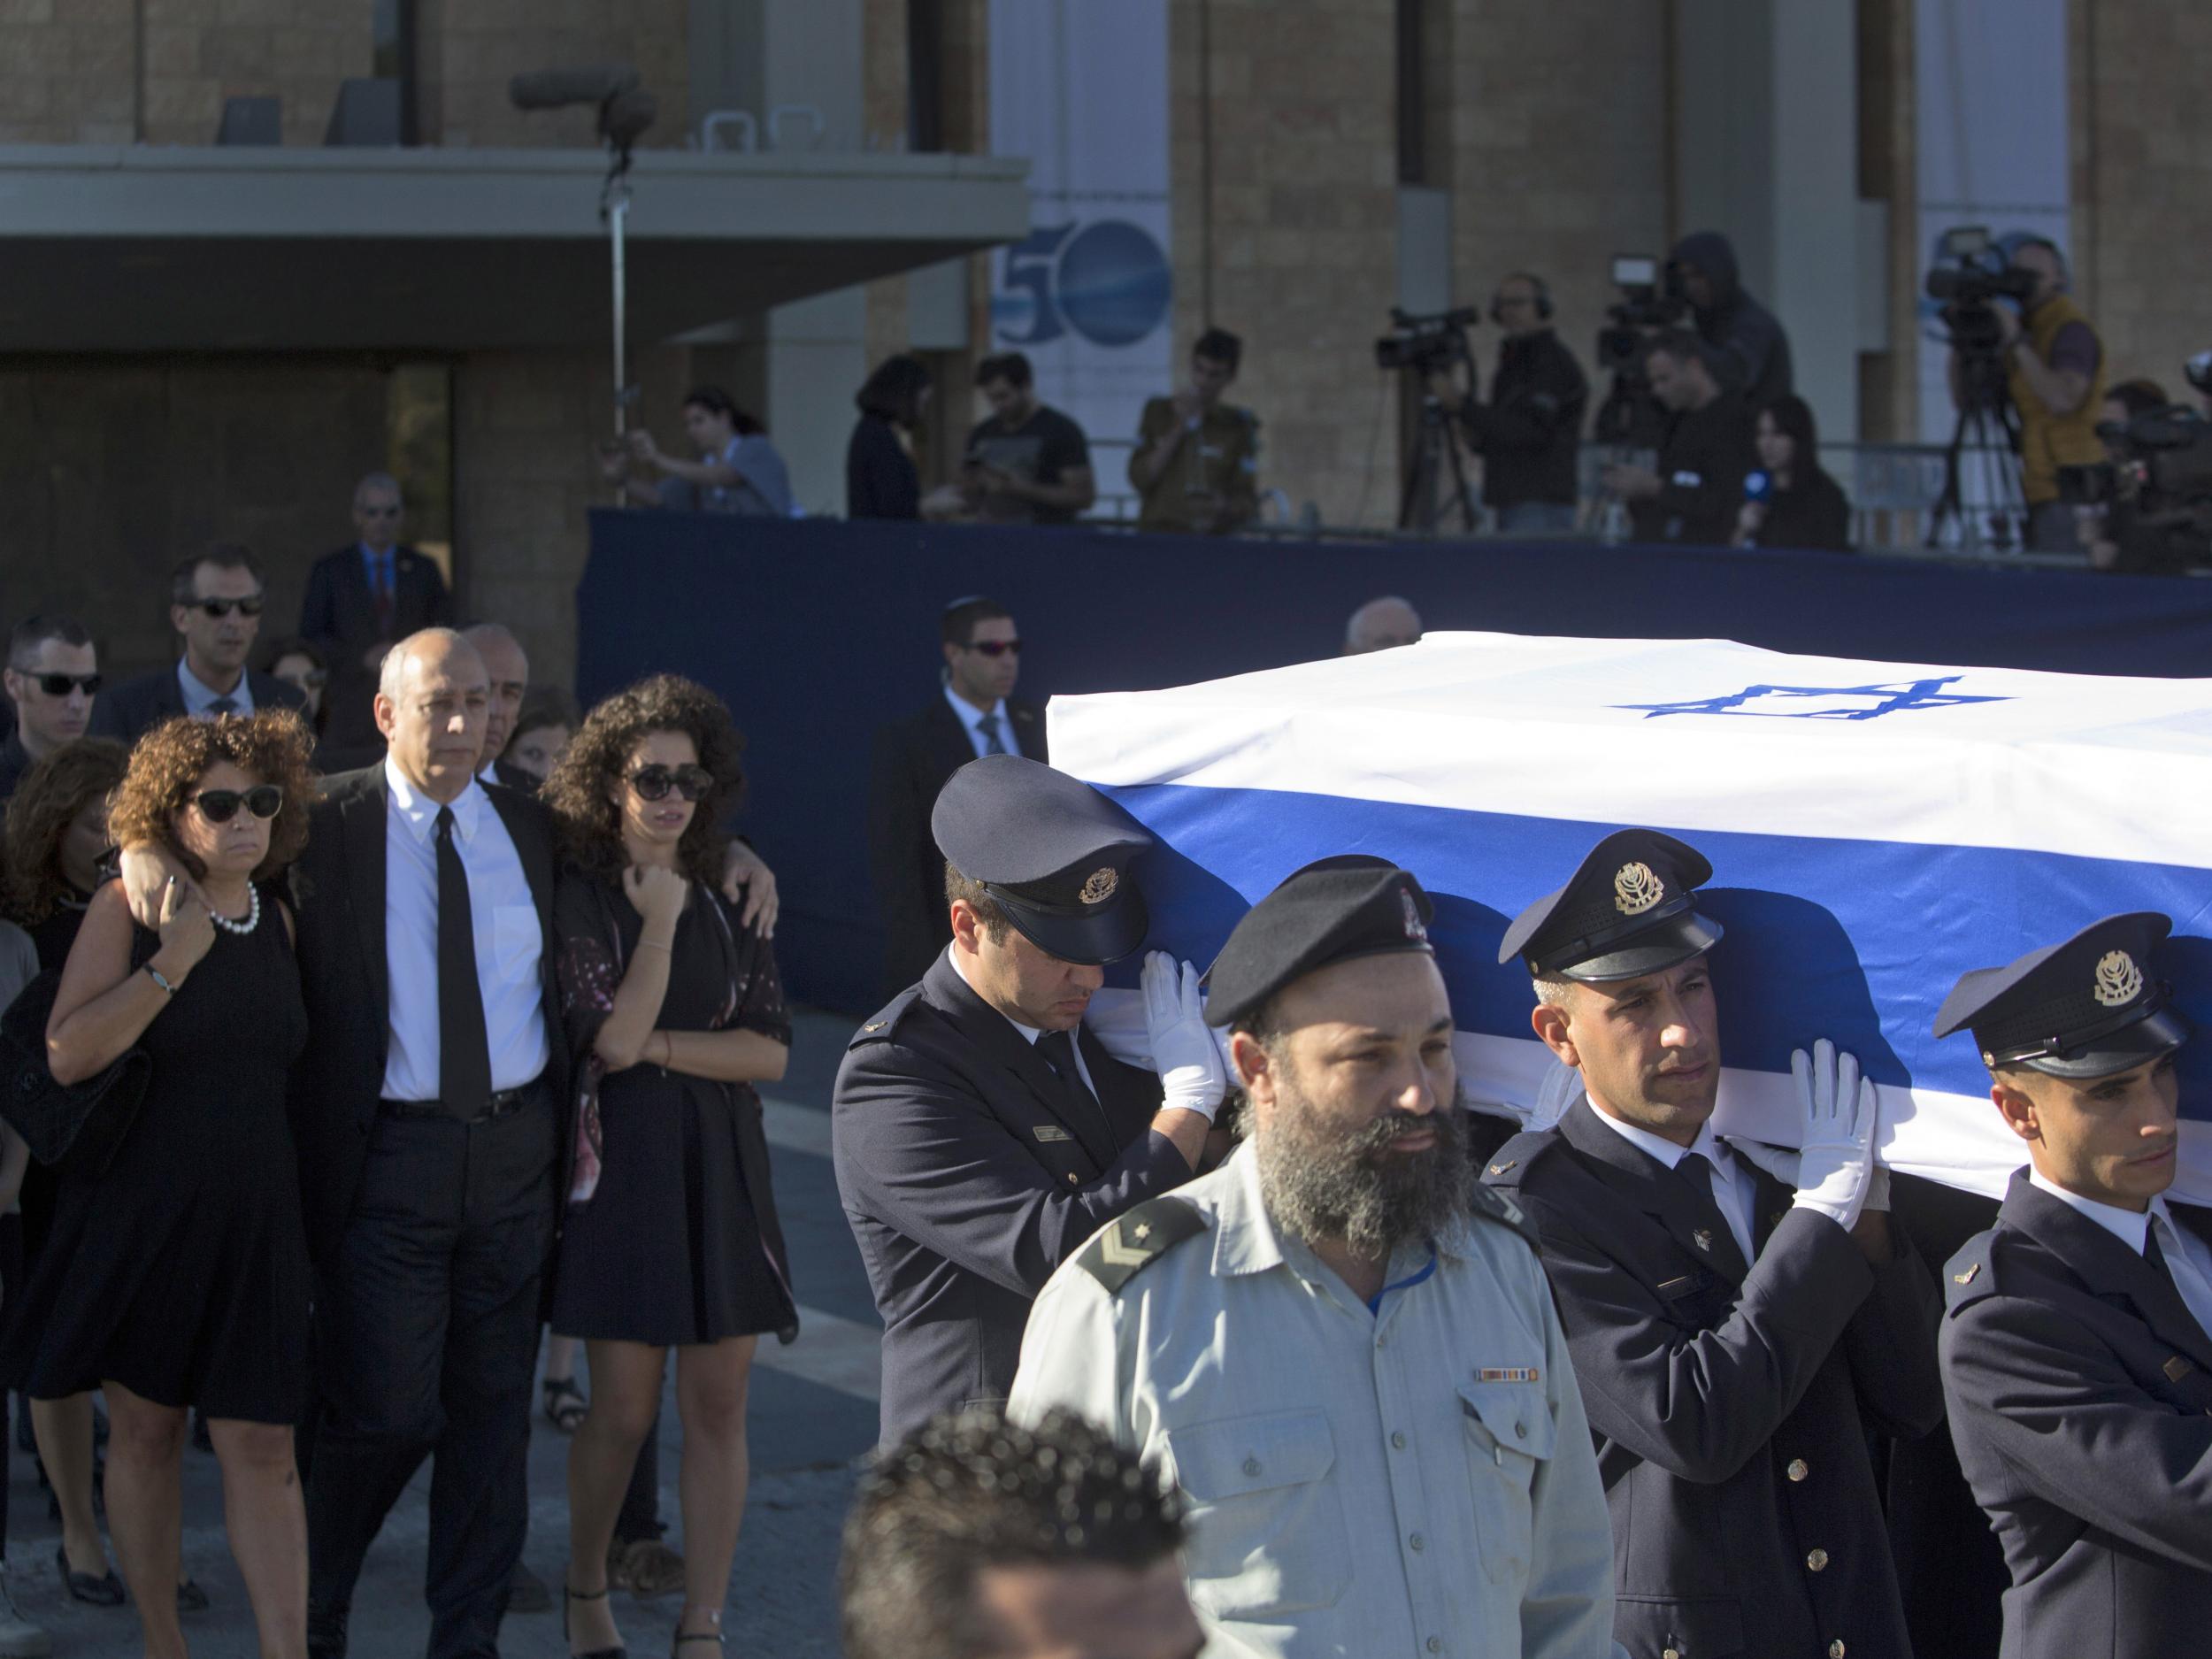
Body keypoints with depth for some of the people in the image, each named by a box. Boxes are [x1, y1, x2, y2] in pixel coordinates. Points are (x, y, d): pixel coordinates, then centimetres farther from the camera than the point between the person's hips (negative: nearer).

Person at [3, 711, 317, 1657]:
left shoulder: (277, 920, 7)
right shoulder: (125, 910, -7)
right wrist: (172, 962, -21)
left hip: (251, 1221, 3)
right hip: (136, 1212, -3)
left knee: (261, 1449, -3)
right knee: (145, 1430, 8)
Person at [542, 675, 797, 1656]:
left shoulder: (729, 901, 8)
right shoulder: (577, 901, -4)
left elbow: (771, 1051, 2)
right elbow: (612, 1037, -13)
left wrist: (660, 1047, -10)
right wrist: (661, 919, -11)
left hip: (722, 1169, 4)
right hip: (626, 1163, -4)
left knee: (718, 1402, 1)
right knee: (624, 1409, -2)